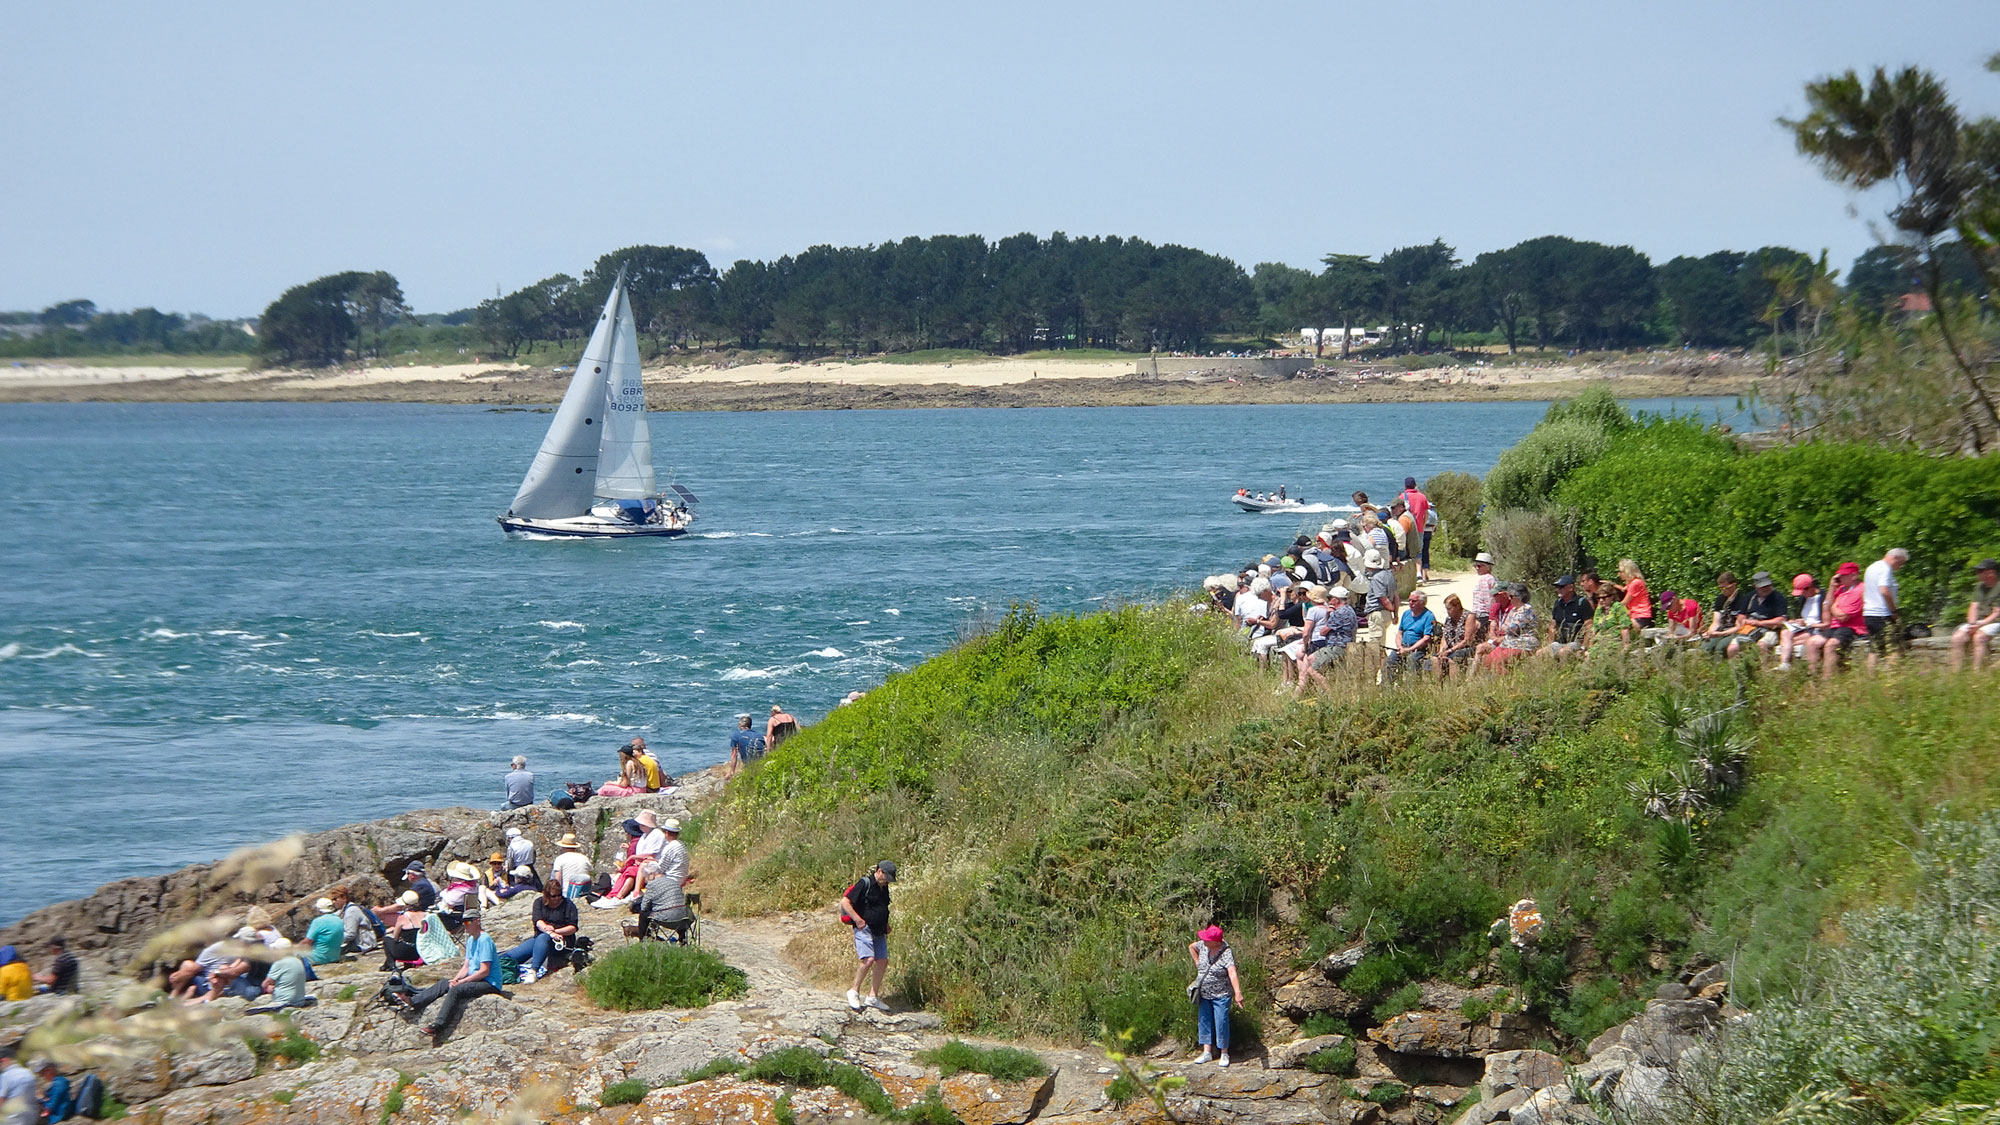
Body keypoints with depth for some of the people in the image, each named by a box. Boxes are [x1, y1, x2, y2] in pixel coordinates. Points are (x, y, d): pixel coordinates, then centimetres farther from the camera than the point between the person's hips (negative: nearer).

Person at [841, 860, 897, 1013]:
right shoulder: (865, 884, -11)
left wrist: (886, 925, 18)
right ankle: (854, 991, -7)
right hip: (864, 929, -8)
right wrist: (858, 919, -20)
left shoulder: (884, 887, 15)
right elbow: (845, 902, -14)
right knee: (869, 959, -22)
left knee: (882, 961, 2)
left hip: (879, 931, 8)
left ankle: (873, 997, 10)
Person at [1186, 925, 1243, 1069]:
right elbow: (1191, 946, 18)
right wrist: (1197, 963, 11)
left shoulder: (1226, 953, -25)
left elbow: (1233, 974, -38)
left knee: (1221, 1023, -1)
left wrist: (1237, 993, -49)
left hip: (1221, 996, -6)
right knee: (1204, 1022, 11)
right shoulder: (1203, 946, -6)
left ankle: (1224, 1054, 12)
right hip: (1203, 994, 6)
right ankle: (1207, 1052, 19)